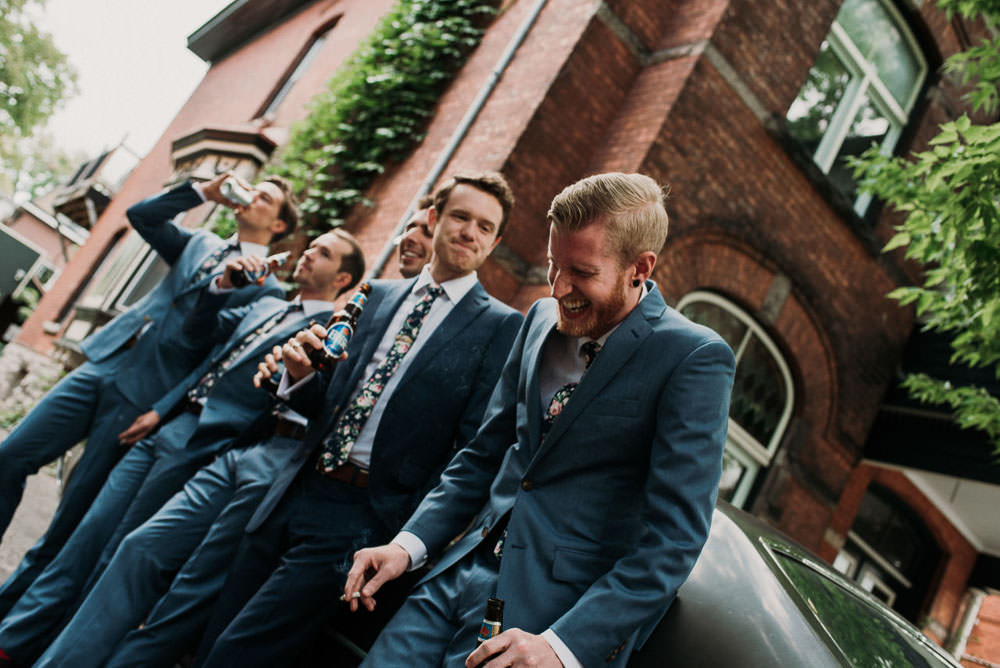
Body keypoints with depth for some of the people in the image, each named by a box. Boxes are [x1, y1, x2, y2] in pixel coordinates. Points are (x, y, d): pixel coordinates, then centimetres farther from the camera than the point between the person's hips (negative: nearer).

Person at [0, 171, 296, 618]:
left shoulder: (267, 288, -2)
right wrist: (202, 192, 6)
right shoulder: (200, 244, 18)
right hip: (103, 364, 6)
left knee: (73, 516, -1)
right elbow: (141, 215, 15)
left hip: (143, 396, -6)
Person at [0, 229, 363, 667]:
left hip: (201, 445, -7)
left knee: (114, 559, 0)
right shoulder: (265, 306, 19)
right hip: (166, 425, 7)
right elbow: (201, 326, 20)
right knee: (87, 537, 7)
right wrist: (224, 286, 5)